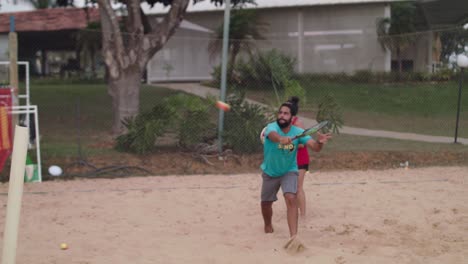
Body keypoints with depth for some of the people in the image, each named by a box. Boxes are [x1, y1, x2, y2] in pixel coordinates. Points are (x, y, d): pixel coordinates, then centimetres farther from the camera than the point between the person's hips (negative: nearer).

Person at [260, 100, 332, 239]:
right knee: (266, 202, 14)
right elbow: (273, 135, -50)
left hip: (289, 171, -1)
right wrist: (281, 139, -74)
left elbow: (314, 147, -30)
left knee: (291, 199, -24)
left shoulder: (298, 132, -19)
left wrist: (320, 142, -55)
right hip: (270, 172, 1)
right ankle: (268, 225, 46)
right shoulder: (272, 127, -25)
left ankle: (293, 236, -28)